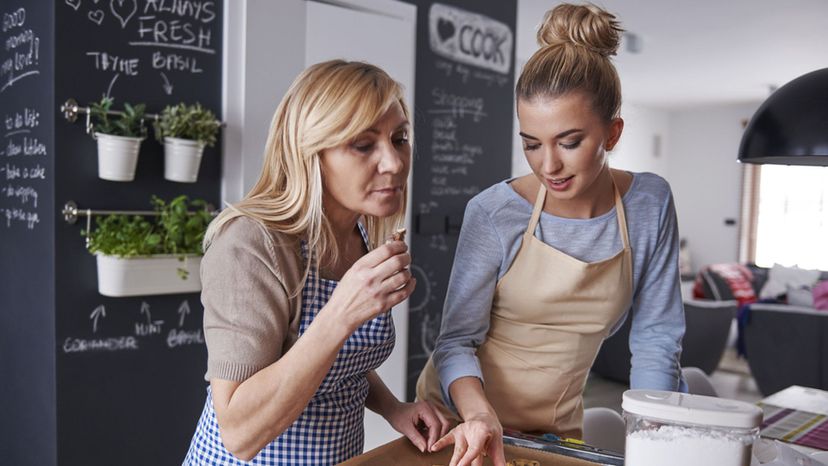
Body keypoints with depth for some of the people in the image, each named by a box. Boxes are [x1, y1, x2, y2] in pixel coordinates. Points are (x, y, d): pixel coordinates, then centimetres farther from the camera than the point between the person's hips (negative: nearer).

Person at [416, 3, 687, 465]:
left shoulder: (650, 205, -11)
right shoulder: (494, 212, -20)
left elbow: (655, 339, -7)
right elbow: (457, 338, -15)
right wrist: (479, 413, -31)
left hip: (559, 428, 3)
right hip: (461, 414, -2)